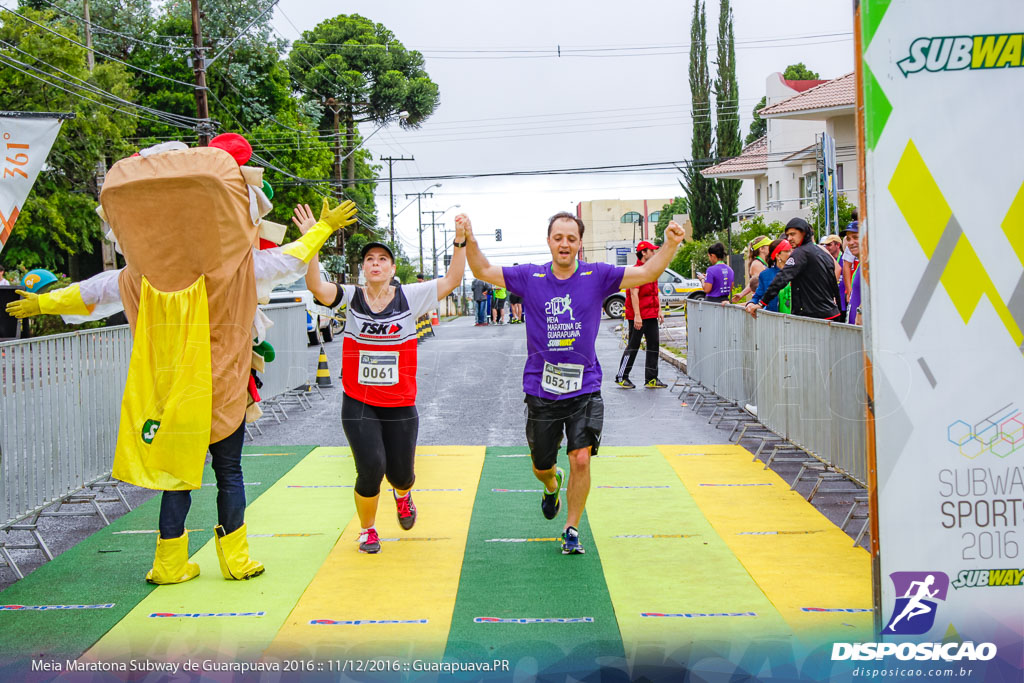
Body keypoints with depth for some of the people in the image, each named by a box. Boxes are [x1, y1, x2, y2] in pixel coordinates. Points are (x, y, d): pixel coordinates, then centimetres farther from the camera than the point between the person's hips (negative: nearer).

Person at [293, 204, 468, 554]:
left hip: (400, 405, 1)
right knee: (371, 469, -11)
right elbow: (316, 286, -19)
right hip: (358, 404, -1)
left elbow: (451, 280, -7)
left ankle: (403, 493, 48)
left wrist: (460, 242, -19)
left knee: (401, 473, 7)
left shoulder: (410, 297, -2)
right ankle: (367, 529, 17)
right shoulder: (351, 297, -2)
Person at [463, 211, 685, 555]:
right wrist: (470, 241, -17)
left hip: (584, 388, -1)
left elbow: (646, 273, -8)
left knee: (581, 460, -11)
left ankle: (572, 530, 10)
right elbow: (484, 272, 0)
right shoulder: (530, 278, -1)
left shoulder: (597, 276, -4)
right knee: (541, 467, 13)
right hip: (540, 390, 1)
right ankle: (552, 485, 51)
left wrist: (669, 246, -26)